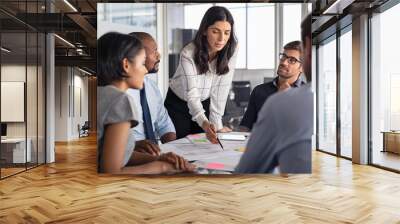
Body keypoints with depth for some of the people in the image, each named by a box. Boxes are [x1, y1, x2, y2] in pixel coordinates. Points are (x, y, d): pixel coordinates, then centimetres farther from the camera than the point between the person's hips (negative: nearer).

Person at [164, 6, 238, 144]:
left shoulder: (231, 50, -17)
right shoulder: (188, 54, -27)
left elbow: (221, 89, -16)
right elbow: (191, 94, -33)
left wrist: (217, 123, -19)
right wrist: (204, 123, -48)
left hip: (205, 104, 3)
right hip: (178, 105, -2)